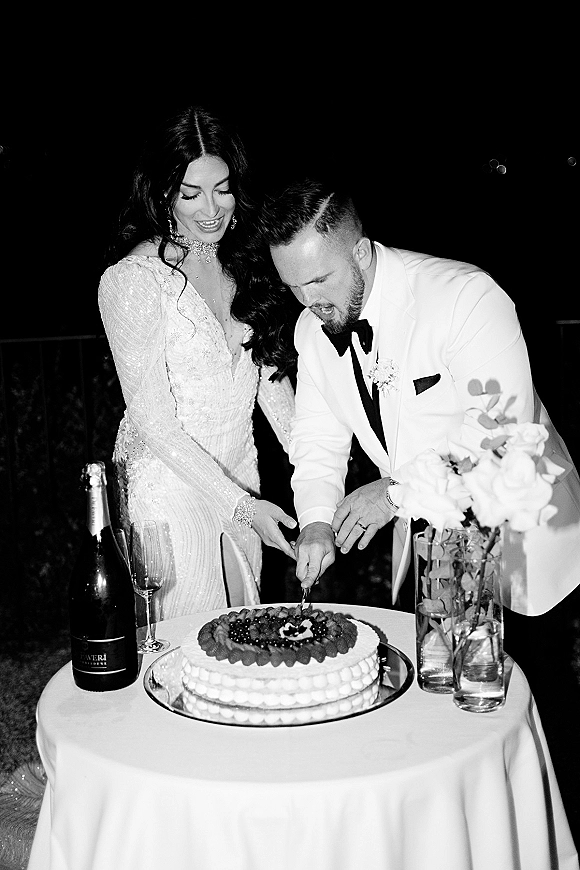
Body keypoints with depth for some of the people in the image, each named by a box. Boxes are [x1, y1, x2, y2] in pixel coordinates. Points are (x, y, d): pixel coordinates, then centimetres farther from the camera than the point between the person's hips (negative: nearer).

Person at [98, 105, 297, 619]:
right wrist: (241, 504, -20)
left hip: (240, 481, 6)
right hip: (167, 487, -6)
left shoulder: (240, 264, 3)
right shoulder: (129, 281, -17)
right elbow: (153, 423, -18)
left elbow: (271, 375, 7)